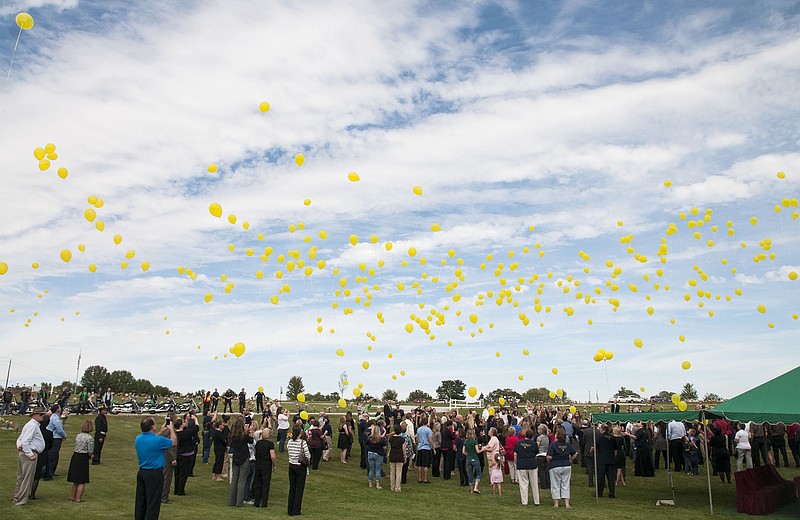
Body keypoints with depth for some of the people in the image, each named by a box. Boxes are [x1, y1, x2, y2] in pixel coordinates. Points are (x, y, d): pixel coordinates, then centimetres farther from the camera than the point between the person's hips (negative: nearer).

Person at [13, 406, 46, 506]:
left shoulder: (34, 425, 18)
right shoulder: (32, 425, -15)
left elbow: (19, 439, 21)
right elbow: (25, 441, -23)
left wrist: (19, 446, 3)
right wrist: (30, 454, -19)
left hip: (23, 453, 11)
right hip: (29, 454, -11)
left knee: (21, 478, 17)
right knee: (27, 479, -5)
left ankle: (17, 499, 26)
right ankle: (21, 501, 0)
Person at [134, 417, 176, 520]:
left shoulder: (138, 438, 0)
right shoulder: (158, 440, -21)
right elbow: (174, 442, -3)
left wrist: (161, 432, 23)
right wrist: (171, 429, 11)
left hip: (141, 472, 7)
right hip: (155, 474, -7)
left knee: (140, 501, 16)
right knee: (153, 503, 0)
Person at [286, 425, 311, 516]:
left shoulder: (289, 442, -3)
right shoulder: (302, 442, -18)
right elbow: (308, 456, -14)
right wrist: (306, 461, 4)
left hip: (291, 466, 5)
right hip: (300, 467, -5)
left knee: (292, 488, 14)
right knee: (299, 489, 5)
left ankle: (290, 510, 19)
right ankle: (296, 511, 8)